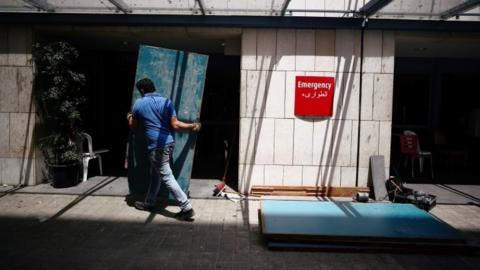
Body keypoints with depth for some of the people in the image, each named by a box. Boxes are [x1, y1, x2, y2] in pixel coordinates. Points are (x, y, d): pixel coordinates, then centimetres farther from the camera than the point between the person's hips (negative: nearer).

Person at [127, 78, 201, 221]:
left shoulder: (138, 104, 0)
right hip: (169, 142, 6)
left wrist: (129, 118, 35)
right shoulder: (166, 102, 2)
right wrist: (192, 126, 9)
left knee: (166, 177, -3)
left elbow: (134, 127, 13)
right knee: (156, 173, 21)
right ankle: (149, 203, 35)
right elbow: (175, 125, -5)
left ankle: (187, 208, -7)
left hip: (156, 146, -6)